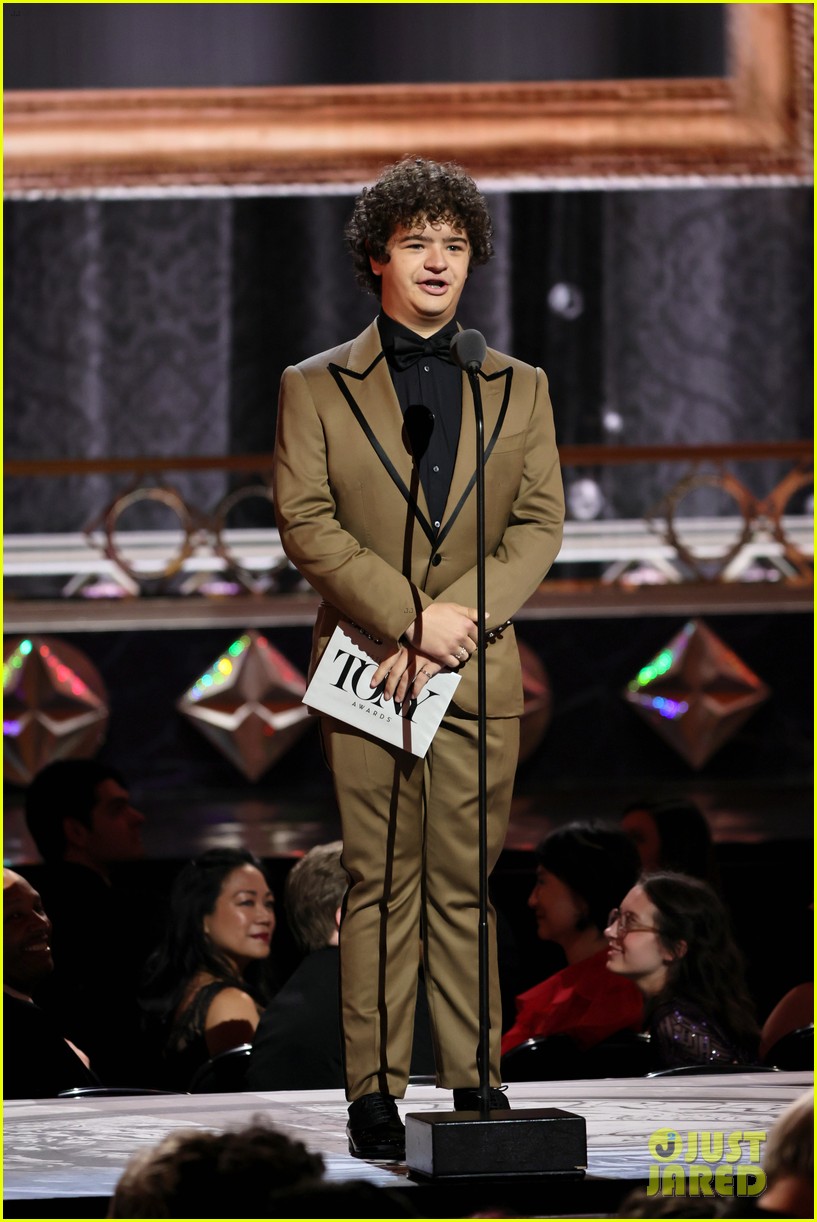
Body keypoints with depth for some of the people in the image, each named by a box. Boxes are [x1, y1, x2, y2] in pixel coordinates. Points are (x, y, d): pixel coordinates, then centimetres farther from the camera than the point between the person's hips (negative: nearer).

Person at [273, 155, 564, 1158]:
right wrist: (411, 615, -14)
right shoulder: (315, 389, 6)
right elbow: (304, 520, -3)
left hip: (480, 669, 2)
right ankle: (374, 1090, 1)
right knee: (378, 885, -1)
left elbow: (540, 522, 5)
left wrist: (462, 614, -11)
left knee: (463, 886, 3)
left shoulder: (519, 388, 13)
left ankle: (472, 1080, 6)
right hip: (366, 667, -2)